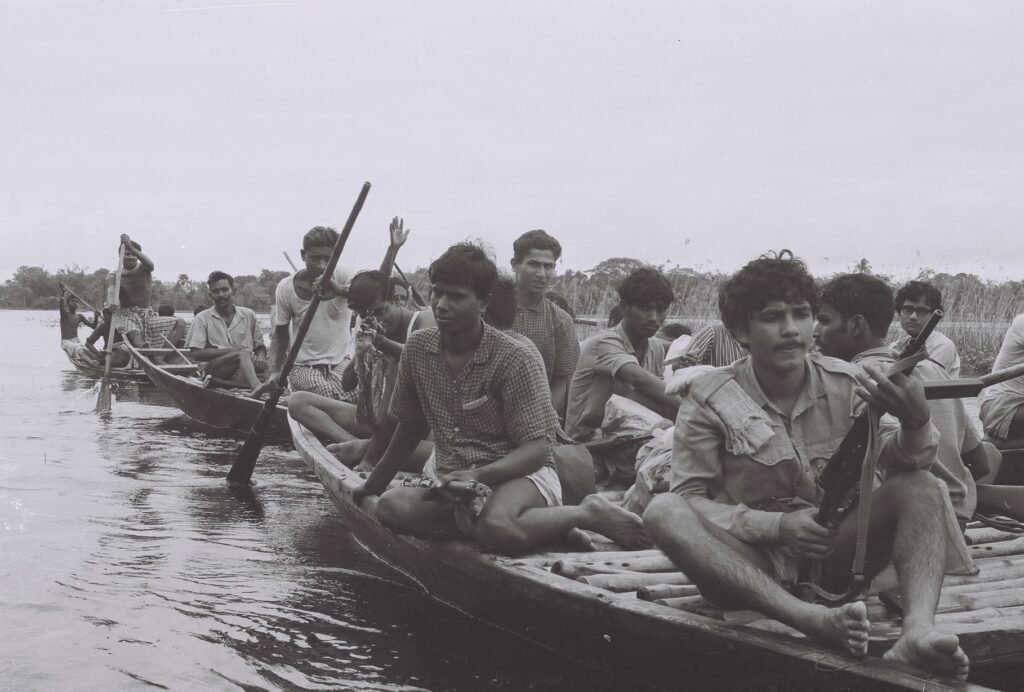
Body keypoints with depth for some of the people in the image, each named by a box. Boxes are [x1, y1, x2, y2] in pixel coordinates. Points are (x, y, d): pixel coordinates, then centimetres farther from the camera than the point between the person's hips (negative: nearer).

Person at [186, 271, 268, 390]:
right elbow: (196, 353, -2)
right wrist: (229, 351, -11)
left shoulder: (248, 315, 15)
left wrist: (261, 357, -7)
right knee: (242, 354, -36)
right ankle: (258, 389, -60)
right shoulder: (202, 319, 6)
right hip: (213, 369, -3)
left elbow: (260, 345, 19)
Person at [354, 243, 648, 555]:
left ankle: (587, 513, -11)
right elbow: (411, 425, 17)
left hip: (518, 473, -5)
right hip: (450, 476, 5)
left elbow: (536, 449, -16)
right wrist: (374, 483, 23)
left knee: (496, 529, -39)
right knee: (391, 507, -26)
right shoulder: (418, 348, 2)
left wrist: (478, 476, -31)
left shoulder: (514, 360, -14)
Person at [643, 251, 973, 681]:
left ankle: (918, 630, -43)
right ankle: (814, 620, -44)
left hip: (835, 554, 3)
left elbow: (900, 464, -7)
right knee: (663, 512, -30)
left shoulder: (844, 384, 0)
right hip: (752, 560, -2)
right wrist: (776, 526, -20)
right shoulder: (710, 399, -7)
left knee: (922, 487, -17)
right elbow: (689, 499, -8)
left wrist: (915, 423, -31)